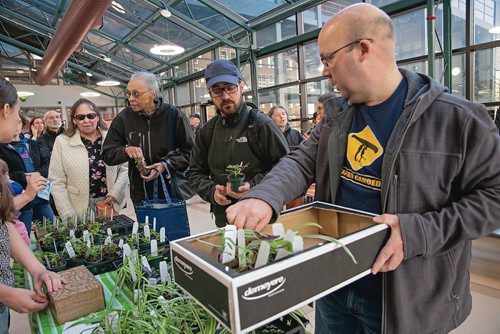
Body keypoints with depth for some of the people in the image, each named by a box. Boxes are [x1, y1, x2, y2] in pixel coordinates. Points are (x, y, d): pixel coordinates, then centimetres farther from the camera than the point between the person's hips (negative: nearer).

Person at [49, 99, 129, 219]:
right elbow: (57, 182, -4)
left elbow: (125, 168, 3)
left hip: (110, 205, 2)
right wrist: (69, 215, -9)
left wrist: (114, 194, -7)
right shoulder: (62, 141, -3)